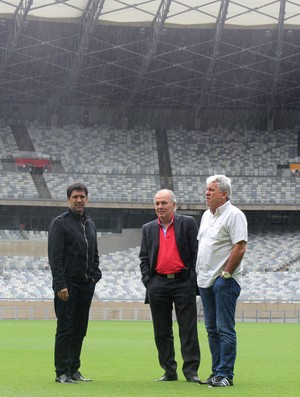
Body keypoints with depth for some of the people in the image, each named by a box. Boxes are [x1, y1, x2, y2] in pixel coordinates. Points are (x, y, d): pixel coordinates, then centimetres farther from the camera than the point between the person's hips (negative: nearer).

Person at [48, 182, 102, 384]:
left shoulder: (90, 224, 16)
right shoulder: (60, 223, -5)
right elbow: (55, 257, -10)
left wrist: (95, 275, 7)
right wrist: (60, 284, -17)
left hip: (86, 285, 6)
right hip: (68, 285, -6)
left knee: (80, 330, 9)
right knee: (65, 329, -5)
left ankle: (74, 370, 15)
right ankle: (62, 373, -2)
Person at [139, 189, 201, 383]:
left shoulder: (188, 223, 4)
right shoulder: (148, 229, 14)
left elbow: (196, 252, 1)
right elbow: (144, 258, 14)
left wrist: (193, 278, -6)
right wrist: (147, 280, 1)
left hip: (183, 282, -3)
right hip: (158, 284, 3)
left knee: (188, 329, -3)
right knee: (162, 331, 5)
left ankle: (191, 370, -1)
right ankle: (169, 371, 12)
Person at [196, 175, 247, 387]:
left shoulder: (234, 215, -10)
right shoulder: (207, 215, 17)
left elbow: (240, 247, -17)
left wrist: (225, 274, -16)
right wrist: (199, 271, 14)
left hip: (225, 281, -9)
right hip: (205, 280, 9)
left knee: (225, 329, -8)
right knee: (212, 329, 10)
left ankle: (225, 374, -7)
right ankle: (216, 372, 16)